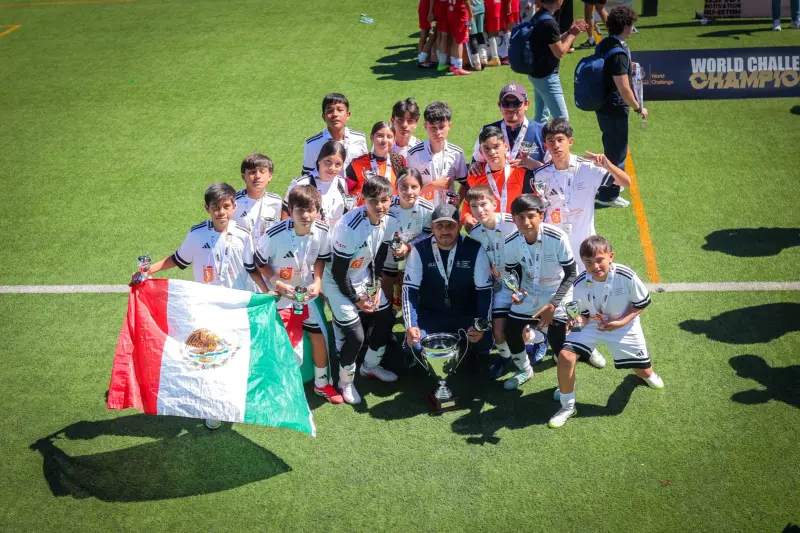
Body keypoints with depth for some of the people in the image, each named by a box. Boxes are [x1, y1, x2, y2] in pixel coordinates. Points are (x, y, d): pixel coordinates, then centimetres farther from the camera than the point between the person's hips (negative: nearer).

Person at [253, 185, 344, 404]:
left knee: (318, 335, 11)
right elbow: (259, 261, -14)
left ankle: (322, 383, 32)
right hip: (279, 293, -4)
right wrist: (277, 283, -22)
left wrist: (318, 282, -11)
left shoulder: (322, 231, -18)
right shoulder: (275, 234, -30)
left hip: (306, 292, 4)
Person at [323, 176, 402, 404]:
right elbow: (338, 271, -23)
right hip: (338, 283, -7)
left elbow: (379, 257, 4)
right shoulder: (350, 226, -33)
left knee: (385, 319, 9)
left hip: (364, 278, 7)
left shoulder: (389, 221, -12)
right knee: (355, 335, -10)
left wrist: (375, 288, -1)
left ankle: (371, 366, 34)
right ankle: (345, 381, 16)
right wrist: (355, 299, -13)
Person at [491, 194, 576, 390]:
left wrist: (553, 305, -23)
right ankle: (524, 370, 31)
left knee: (556, 338, -14)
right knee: (511, 330, 1)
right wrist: (515, 291, -20)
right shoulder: (511, 243, -18)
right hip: (528, 292, 4)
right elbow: (513, 271, 2)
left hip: (557, 292, -4)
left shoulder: (557, 237, -29)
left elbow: (571, 273, -18)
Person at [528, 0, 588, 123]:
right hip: (546, 77, -10)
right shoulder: (549, 23, -24)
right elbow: (560, 53, -18)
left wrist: (569, 32, 8)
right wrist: (572, 34, -6)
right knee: (562, 118, -4)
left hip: (538, 73, 10)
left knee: (540, 116, 17)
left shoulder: (538, 17, 6)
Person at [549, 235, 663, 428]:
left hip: (624, 327, 0)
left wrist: (622, 322, -21)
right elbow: (584, 313, -5)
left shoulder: (627, 276, -28)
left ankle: (648, 375, 54)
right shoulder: (580, 284, -22)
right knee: (565, 355, -22)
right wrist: (578, 320, -29)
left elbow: (642, 302, -10)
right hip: (592, 325, 1)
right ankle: (567, 407, -1)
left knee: (645, 373, 9)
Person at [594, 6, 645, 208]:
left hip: (603, 106, 9)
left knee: (611, 147, 25)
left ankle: (605, 185, 40)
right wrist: (639, 108, -12)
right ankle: (608, 195, 17)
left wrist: (628, 69, 23)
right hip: (614, 110, -9)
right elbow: (623, 89, -25)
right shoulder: (618, 53, -26)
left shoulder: (604, 44, 2)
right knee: (617, 151, 5)